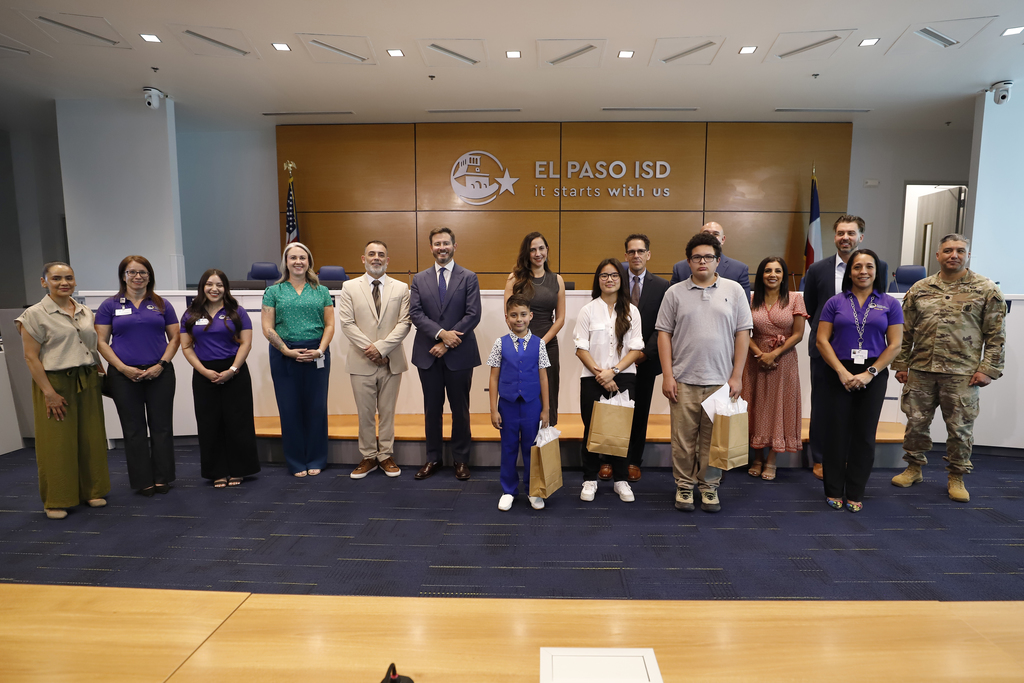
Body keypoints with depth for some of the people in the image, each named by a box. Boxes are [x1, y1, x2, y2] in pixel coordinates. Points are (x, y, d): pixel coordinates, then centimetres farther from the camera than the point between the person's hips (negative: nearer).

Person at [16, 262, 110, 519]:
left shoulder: (86, 312, 11)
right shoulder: (35, 314, -5)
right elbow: (31, 357, -10)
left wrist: (101, 374, 10)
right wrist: (49, 393, -15)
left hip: (88, 382, 5)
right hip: (55, 383, -5)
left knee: (91, 439, 8)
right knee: (57, 442, 1)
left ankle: (91, 491, 22)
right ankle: (56, 501, 15)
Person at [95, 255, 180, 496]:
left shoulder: (162, 305, 8)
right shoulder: (110, 305, 5)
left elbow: (174, 338, 6)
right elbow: (101, 342, 2)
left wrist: (161, 364, -7)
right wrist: (123, 368, -10)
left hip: (159, 374, 1)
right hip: (124, 375, 0)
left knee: (162, 426, 4)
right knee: (134, 429, 6)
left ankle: (162, 478, 15)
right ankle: (143, 481, 15)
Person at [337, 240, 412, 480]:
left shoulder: (401, 288, 5)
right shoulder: (350, 287, 4)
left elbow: (404, 323, -3)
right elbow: (347, 323, -3)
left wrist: (381, 347, -14)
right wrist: (368, 348, -13)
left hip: (391, 361, 0)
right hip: (361, 361, 0)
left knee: (387, 411, 9)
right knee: (365, 413, 7)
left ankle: (386, 456, 21)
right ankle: (368, 457, 20)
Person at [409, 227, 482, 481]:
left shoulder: (469, 278, 1)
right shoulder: (419, 279, 7)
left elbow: (473, 315, -8)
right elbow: (415, 314, -3)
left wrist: (448, 343, -14)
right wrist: (441, 333, -18)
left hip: (459, 354, -2)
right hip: (428, 354, 2)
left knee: (460, 409, 7)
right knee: (432, 408, 11)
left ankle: (461, 459, 21)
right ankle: (433, 458, 24)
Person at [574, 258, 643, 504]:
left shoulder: (631, 311, 5)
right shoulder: (588, 310, 3)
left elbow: (636, 349, 0)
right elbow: (581, 348, -1)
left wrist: (613, 371, -12)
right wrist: (599, 374, -12)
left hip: (623, 378, 1)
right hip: (592, 379, -1)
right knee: (591, 430, 4)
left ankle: (621, 479, 20)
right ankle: (590, 479, 19)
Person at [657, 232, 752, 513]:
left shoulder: (734, 290, 6)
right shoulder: (675, 293, 5)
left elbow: (743, 334, 5)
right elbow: (664, 334, 3)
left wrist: (737, 376, -1)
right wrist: (667, 375, -4)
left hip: (721, 381, 1)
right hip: (683, 380, 0)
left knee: (713, 438, 8)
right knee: (684, 438, 5)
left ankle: (709, 486, 23)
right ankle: (684, 485, 20)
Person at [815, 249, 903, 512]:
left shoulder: (889, 304, 5)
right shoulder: (835, 303, 4)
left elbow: (894, 345, 1)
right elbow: (822, 340, -1)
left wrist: (870, 373, -10)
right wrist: (842, 372, -11)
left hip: (873, 376, 1)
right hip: (839, 375, 0)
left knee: (864, 434, 6)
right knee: (837, 432, 2)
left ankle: (855, 494, 19)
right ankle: (834, 491, 16)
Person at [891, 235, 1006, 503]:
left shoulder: (986, 290, 1)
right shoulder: (919, 289, 8)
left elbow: (996, 335, 0)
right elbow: (905, 331, 10)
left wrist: (988, 369, -7)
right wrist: (900, 364, 7)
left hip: (962, 374, -2)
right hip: (921, 370, 2)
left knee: (960, 427, 5)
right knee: (916, 422, 9)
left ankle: (956, 477, 21)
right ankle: (914, 468, 26)